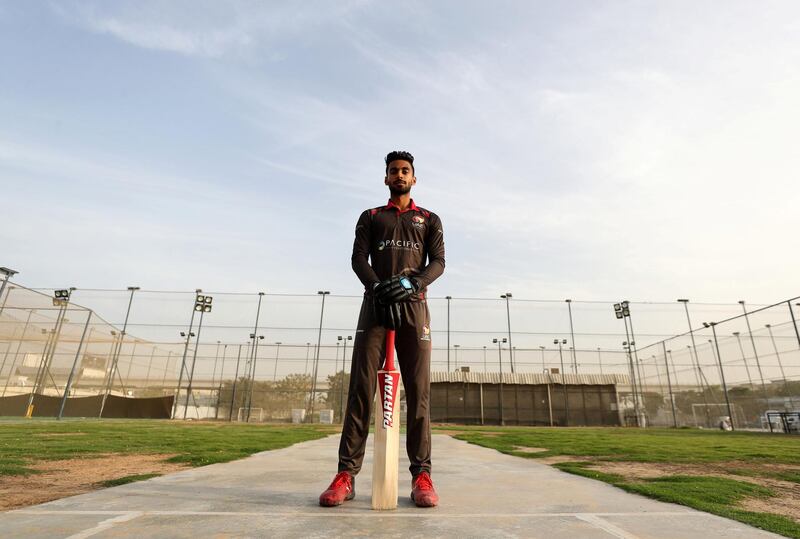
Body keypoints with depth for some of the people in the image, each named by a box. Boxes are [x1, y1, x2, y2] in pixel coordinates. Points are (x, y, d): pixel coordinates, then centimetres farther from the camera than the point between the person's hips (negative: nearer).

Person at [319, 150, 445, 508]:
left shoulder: (429, 219, 21)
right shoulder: (370, 217, 21)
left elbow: (438, 261, 6)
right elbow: (358, 258, 6)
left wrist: (413, 282, -16)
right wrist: (378, 287, -15)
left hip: (414, 304, 0)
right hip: (375, 303, 0)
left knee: (419, 388, -6)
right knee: (361, 386, -7)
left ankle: (421, 475, -3)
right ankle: (347, 474, -6)